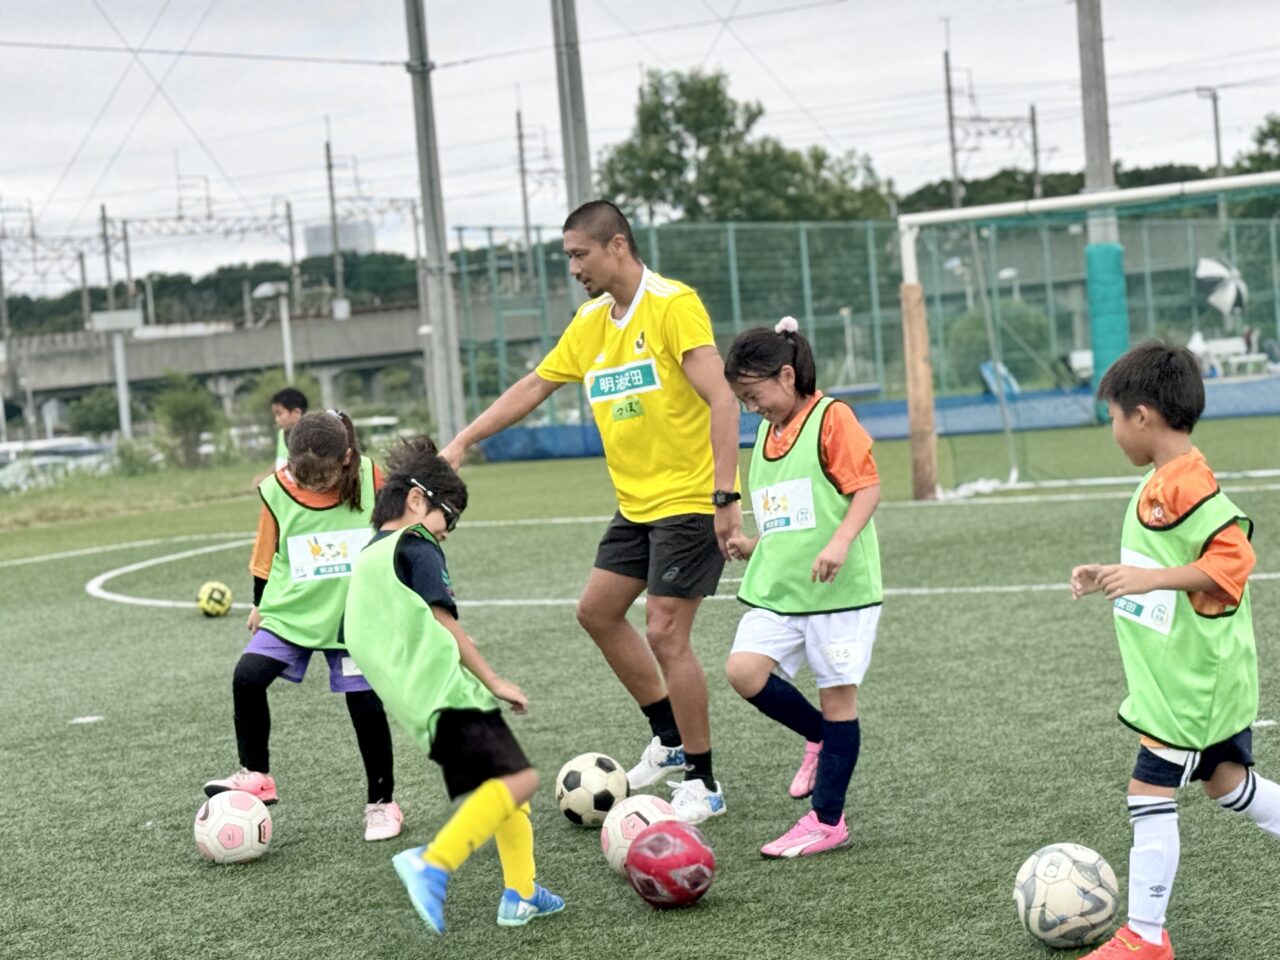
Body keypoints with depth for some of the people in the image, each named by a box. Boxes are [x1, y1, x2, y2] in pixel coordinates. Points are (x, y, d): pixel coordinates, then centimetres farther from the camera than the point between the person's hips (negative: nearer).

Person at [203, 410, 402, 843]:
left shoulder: (370, 479, -13)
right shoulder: (277, 491, -11)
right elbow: (267, 553, 4)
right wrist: (260, 603, 13)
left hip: (354, 616, -1)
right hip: (291, 612, 1)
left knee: (366, 706, 0)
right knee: (247, 678, -15)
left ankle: (381, 802, 17)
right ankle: (255, 776, 2)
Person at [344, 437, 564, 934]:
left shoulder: (367, 559, 23)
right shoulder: (415, 546, -3)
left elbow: (362, 640, 25)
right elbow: (446, 626, -10)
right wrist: (494, 681, -3)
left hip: (420, 704, 10)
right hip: (449, 692, -10)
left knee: (507, 782, 16)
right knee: (518, 779, -19)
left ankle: (520, 894, 12)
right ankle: (433, 863, -28)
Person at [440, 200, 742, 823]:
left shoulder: (673, 305, -16)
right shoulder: (591, 322, 9)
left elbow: (721, 399, -22)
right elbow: (534, 386, 17)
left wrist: (725, 496, -26)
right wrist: (463, 441, 12)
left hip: (691, 499, -9)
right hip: (637, 503, 9)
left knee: (665, 633, -10)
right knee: (597, 610, 13)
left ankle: (703, 784, 2)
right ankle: (671, 740, 26)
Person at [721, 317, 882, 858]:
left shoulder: (830, 418, -7)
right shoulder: (767, 433, 18)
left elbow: (868, 486, -14)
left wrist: (839, 543, -26)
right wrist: (750, 547, 11)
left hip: (839, 588, -7)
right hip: (778, 588, 7)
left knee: (836, 694, 0)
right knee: (744, 670, -12)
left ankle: (827, 822, 9)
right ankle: (819, 738, 14)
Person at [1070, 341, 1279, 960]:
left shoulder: (1186, 485, -22)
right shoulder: (1163, 482, 10)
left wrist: (1151, 578, -33)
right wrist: (1110, 577, 16)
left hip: (1189, 680, -10)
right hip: (1208, 677, 10)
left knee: (1150, 792, -4)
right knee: (1228, 780, 19)